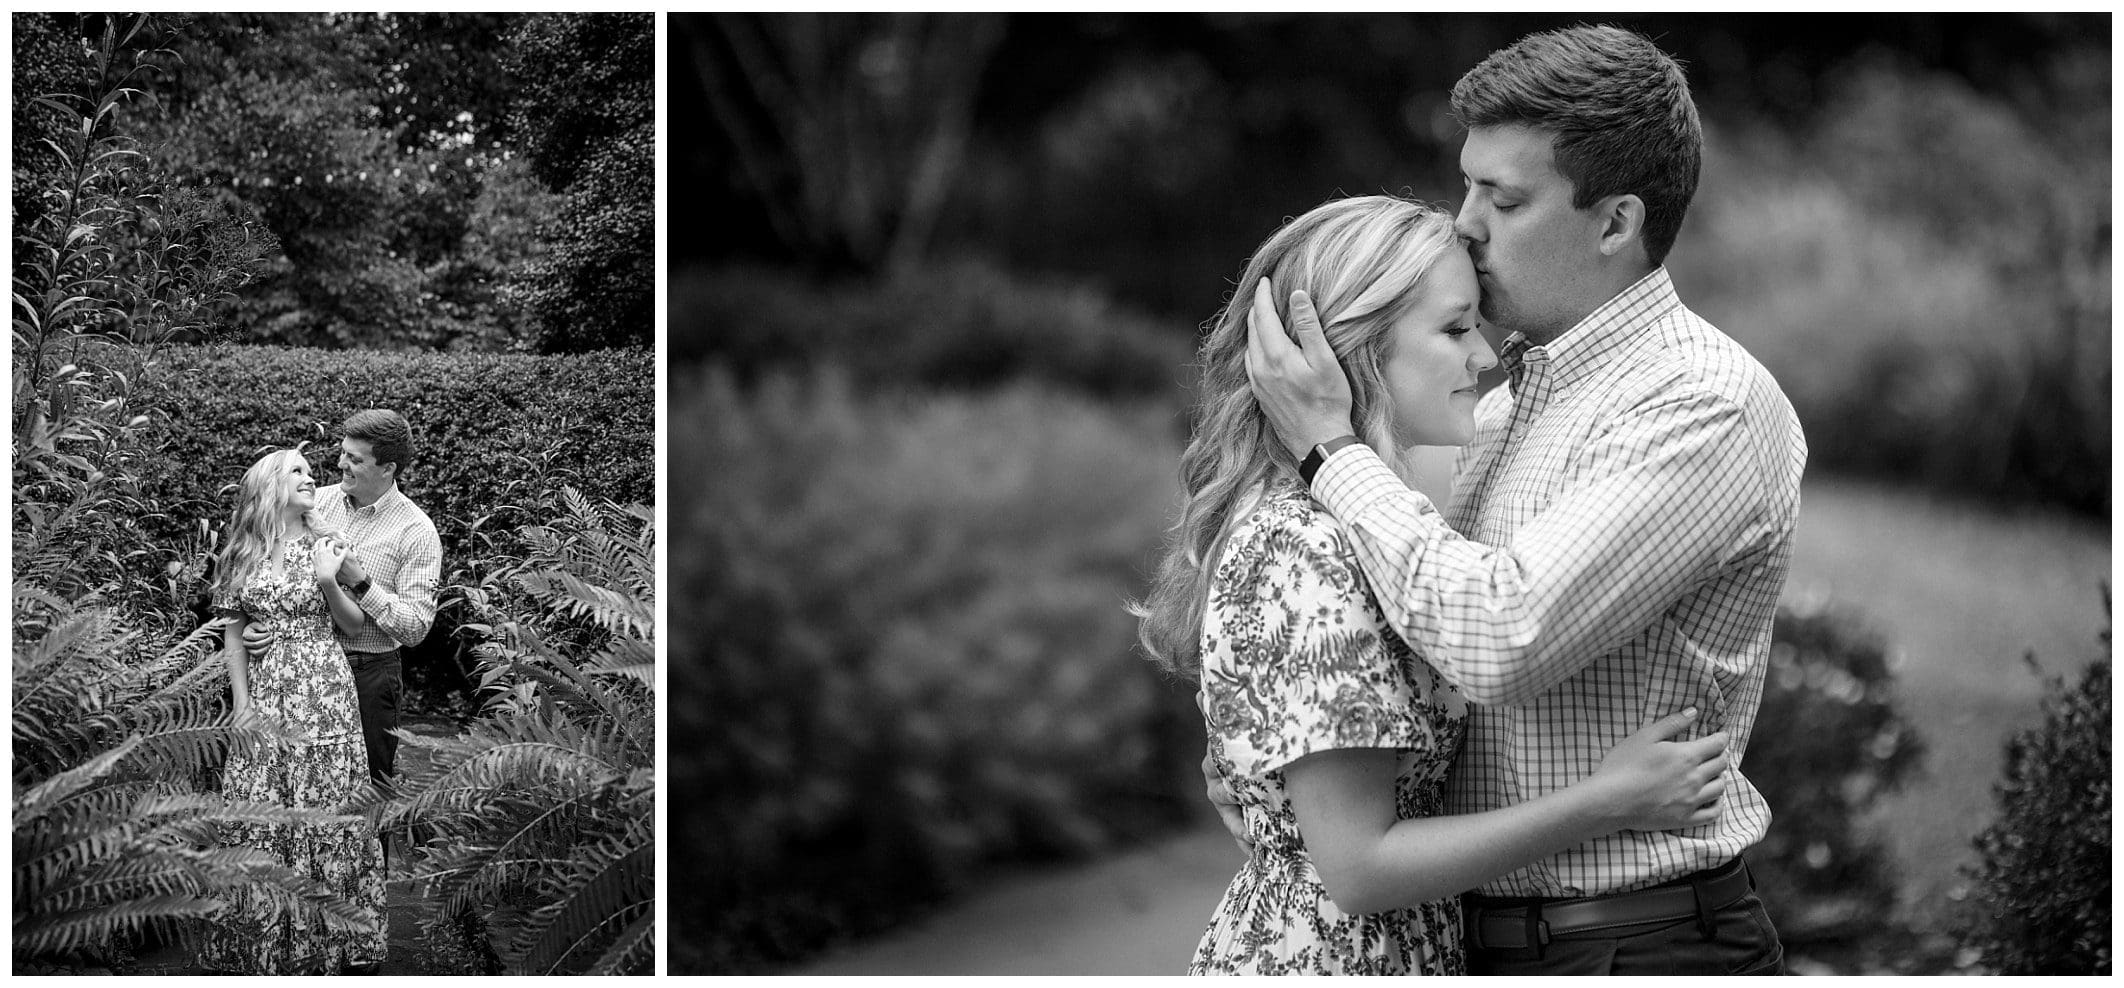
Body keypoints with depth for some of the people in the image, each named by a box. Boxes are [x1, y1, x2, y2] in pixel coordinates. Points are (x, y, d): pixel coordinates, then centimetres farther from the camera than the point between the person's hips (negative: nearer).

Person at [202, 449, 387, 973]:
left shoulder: (325, 546, 4)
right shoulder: (243, 554, 5)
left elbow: (355, 622, 5)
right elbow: (233, 630, 6)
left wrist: (328, 582, -13)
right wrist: (241, 700, 0)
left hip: (324, 694, -1)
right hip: (264, 694, 1)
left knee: (325, 807, 0)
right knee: (261, 813, 1)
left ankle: (330, 939, 10)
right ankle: (262, 940, 12)